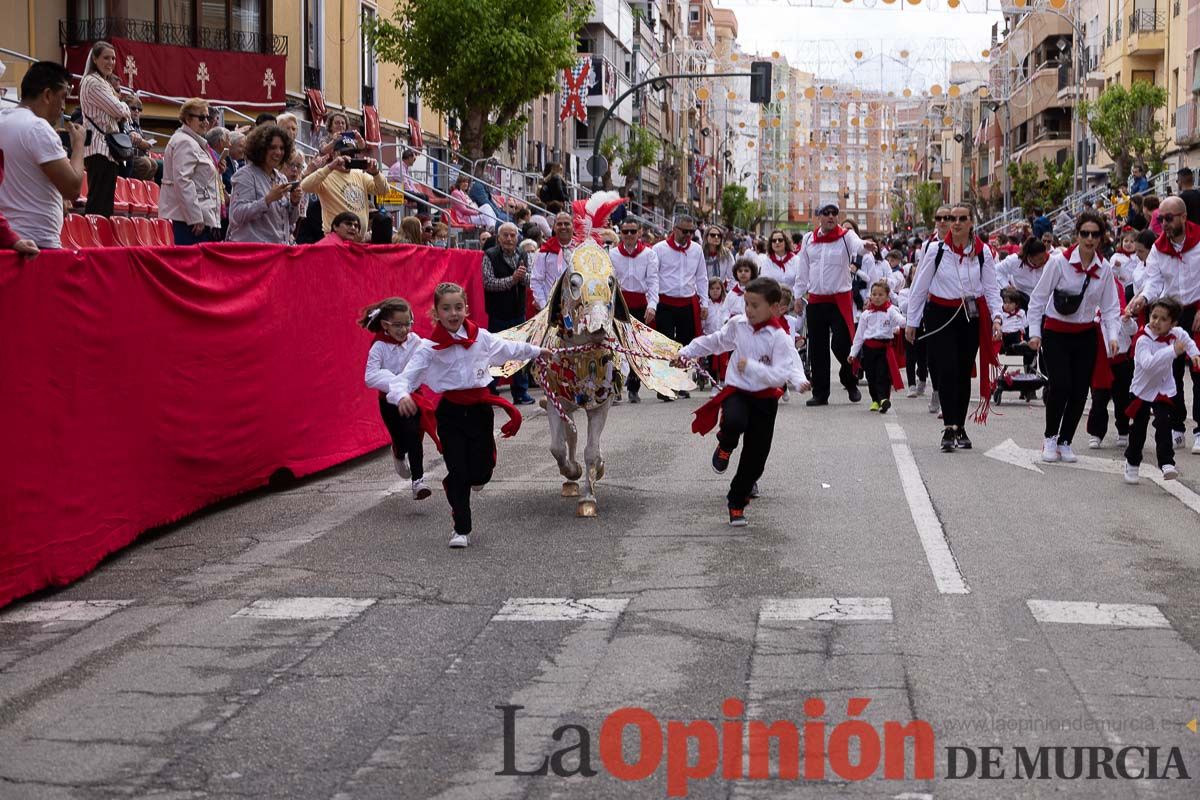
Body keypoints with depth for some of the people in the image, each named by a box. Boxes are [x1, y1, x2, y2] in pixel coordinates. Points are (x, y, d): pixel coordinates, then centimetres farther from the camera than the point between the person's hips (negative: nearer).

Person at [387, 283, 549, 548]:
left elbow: (509, 349, 21)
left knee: (481, 470, 3)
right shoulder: (429, 348, -8)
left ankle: (467, 484, 42)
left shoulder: (481, 337, 3)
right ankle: (461, 529, 11)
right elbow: (406, 376, -14)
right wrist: (402, 395, -36)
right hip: (450, 412, -2)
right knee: (457, 471, -2)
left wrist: (537, 351, 34)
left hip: (480, 408, 3)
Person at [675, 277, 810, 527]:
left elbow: (782, 374, -22)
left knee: (754, 459, 4)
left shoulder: (779, 337, -15)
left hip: (764, 398, -1)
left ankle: (737, 502, 26)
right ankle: (725, 445, 3)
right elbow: (713, 342, 17)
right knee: (734, 421, -35)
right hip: (737, 391, 1)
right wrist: (686, 352, 17)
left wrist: (751, 366, -30)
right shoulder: (737, 325, -1)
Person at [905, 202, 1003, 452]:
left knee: (964, 373, 9)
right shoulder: (936, 249, -4)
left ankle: (959, 427, 20)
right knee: (947, 370, -13)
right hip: (940, 316, -2)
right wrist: (912, 321, 3)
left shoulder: (983, 252, 0)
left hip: (971, 317, 2)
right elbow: (919, 287, 2)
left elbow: (991, 288, 4)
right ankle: (950, 427, -12)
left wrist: (996, 317, -11)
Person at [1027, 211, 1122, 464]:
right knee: (1060, 386, -16)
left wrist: (1113, 336, -12)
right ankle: (1050, 438, 5)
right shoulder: (1059, 262, -11)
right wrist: (1035, 333, -10)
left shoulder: (1105, 269, 0)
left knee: (1080, 391, 1)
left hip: (1086, 335, 4)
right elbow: (1038, 298, -6)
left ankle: (1065, 442, 18)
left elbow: (1110, 307, 3)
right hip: (1056, 334, -4)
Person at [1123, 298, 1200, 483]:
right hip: (1142, 390, -3)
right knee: (1138, 430, 8)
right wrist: (1173, 351, -49)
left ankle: (1167, 463, -13)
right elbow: (1147, 364, -44)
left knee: (1164, 426, -13)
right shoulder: (1143, 340, -26)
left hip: (1164, 390, 3)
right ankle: (1132, 464, 26)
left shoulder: (1176, 334, -7)